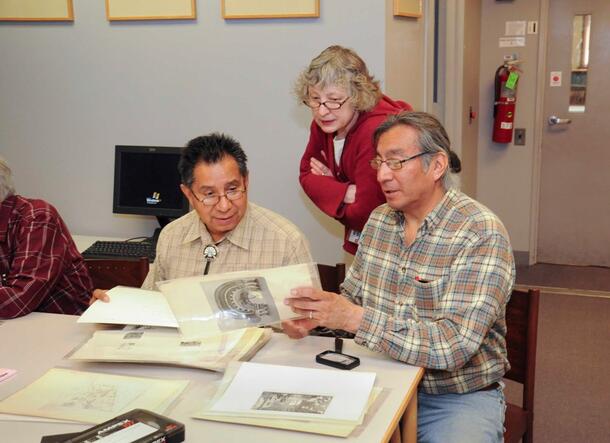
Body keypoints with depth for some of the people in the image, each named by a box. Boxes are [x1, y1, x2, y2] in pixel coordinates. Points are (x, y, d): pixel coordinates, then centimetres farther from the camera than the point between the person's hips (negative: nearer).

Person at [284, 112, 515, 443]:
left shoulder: (481, 235, -18)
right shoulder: (379, 220, 3)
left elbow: (454, 344, -26)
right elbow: (353, 295, 12)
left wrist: (354, 318, -31)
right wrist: (314, 317, -10)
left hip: (459, 397, -4)